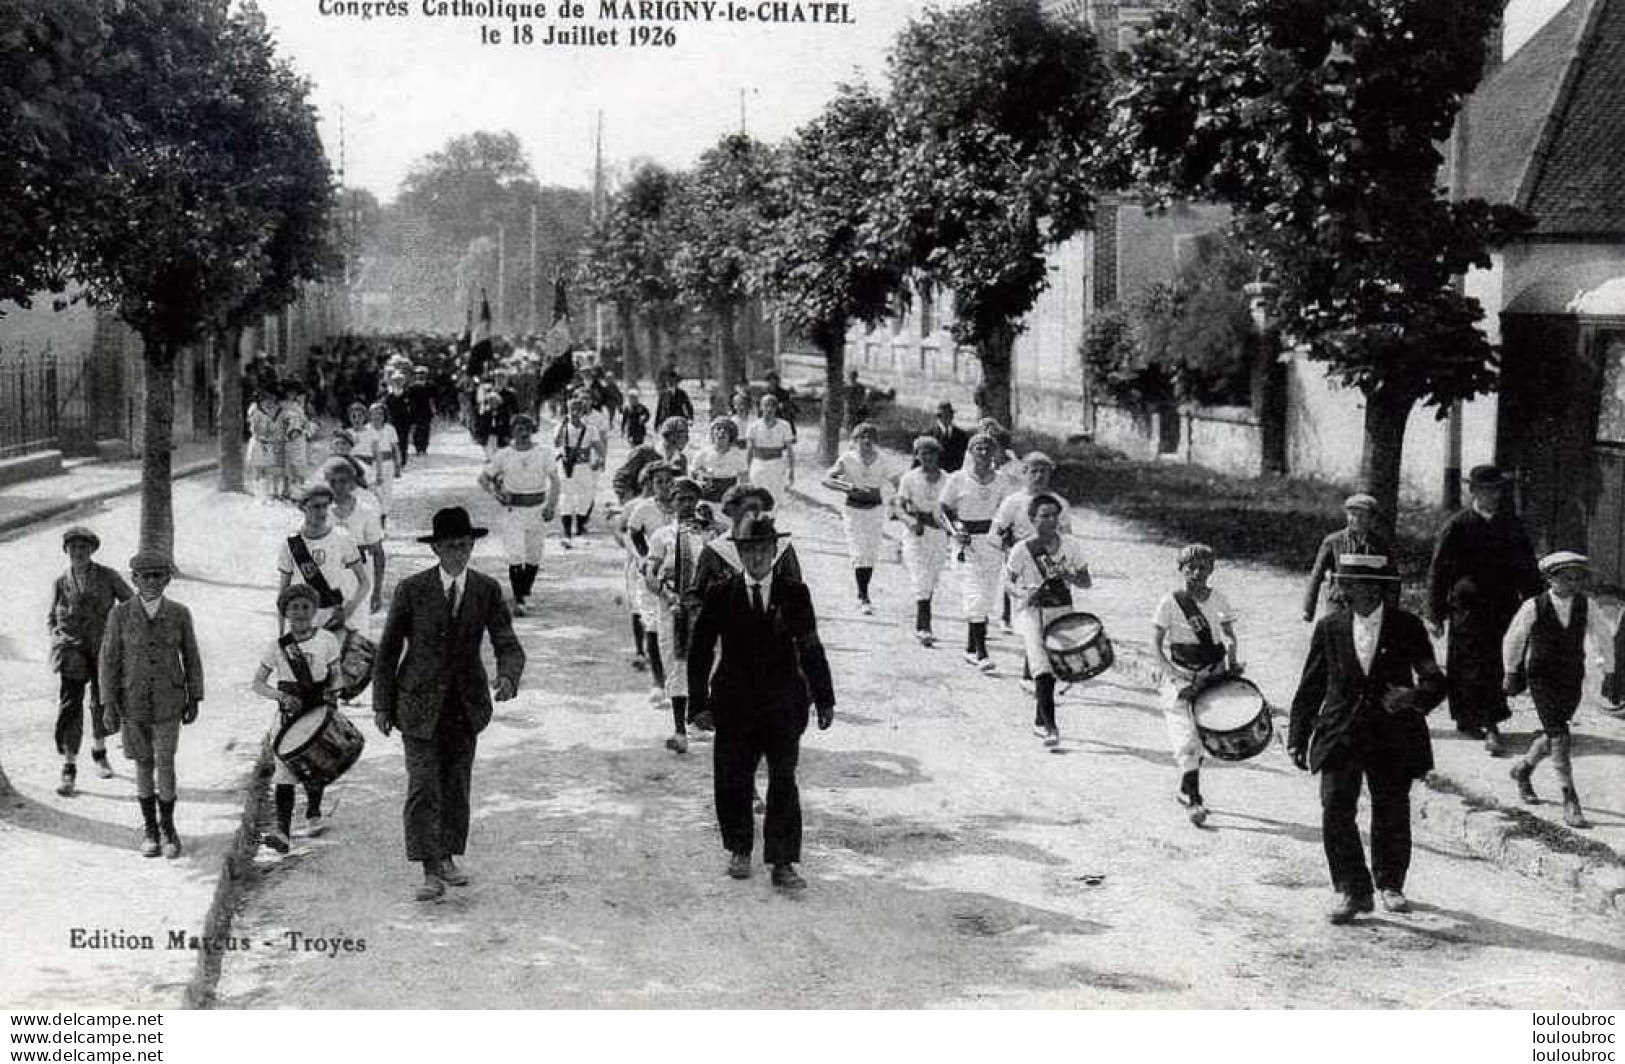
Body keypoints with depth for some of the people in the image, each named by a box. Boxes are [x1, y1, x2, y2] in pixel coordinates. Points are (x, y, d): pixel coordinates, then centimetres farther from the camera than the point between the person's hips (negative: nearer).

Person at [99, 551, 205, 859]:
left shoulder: (179, 614, -7)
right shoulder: (120, 614, -9)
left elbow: (191, 657, 1)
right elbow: (109, 660, -6)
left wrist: (194, 700, 3)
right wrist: (109, 706, -9)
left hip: (168, 701, 0)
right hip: (132, 701, 0)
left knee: (165, 764, -4)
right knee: (144, 764, 10)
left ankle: (167, 827, 15)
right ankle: (150, 829, 25)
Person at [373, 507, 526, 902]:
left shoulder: (487, 590, -2)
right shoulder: (412, 589, -8)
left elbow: (509, 646, -6)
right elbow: (388, 650, -1)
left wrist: (508, 678, -28)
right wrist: (382, 705, -2)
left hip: (466, 703, 3)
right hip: (420, 702, -3)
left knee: (457, 786, 12)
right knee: (423, 788, -10)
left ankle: (447, 859, 28)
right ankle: (430, 872, -9)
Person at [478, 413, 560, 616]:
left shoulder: (544, 453, 2)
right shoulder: (503, 455, 2)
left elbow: (554, 480, -1)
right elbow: (483, 477, 9)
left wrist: (552, 505, -13)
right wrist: (496, 493, -8)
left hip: (537, 508, 1)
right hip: (513, 510, -1)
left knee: (534, 557, 7)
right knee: (515, 556, -11)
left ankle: (525, 592, 26)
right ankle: (518, 601, -8)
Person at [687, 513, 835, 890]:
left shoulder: (794, 594, 1)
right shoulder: (721, 596, 0)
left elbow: (811, 649, 5)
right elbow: (700, 650, 3)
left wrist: (824, 700, 5)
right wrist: (699, 701, 0)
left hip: (784, 705, -1)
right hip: (735, 706, 1)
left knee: (783, 781, -3)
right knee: (731, 781, 7)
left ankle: (783, 862, 3)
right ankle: (739, 850, 28)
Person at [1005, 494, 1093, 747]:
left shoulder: (1071, 545, 0)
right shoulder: (1022, 550, -8)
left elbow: (1087, 583, 6)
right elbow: (1008, 581, 2)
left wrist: (1069, 576, -16)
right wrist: (1023, 593, -19)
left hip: (1061, 612, 3)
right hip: (1031, 612, -3)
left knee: (1052, 668, 8)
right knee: (1042, 669, -18)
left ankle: (1039, 721, 28)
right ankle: (1050, 726, -19)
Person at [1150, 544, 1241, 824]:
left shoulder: (1219, 600, 2)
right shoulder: (1171, 602, -9)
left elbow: (1230, 636, 12)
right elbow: (1155, 644, -7)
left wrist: (1233, 660, -8)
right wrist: (1172, 674, -17)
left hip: (1212, 677, 4)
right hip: (1180, 680, -4)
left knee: (1203, 737, 10)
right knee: (1187, 738, -12)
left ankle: (1185, 790, 30)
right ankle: (1193, 800, -6)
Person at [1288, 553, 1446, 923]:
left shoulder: (1407, 627, -2)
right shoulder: (1330, 628, 4)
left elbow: (1435, 681, -8)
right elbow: (1310, 687, 9)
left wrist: (1414, 696, -30)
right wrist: (1297, 737, 6)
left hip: (1393, 737, -1)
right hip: (1340, 736, 1)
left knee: (1392, 816, 8)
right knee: (1335, 812, -12)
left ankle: (1389, 884, 31)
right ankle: (1351, 890, 1)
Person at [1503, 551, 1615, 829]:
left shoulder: (1586, 605, -6)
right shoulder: (1534, 608, -13)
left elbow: (1604, 635, 12)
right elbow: (1513, 640, 3)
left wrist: (1608, 670, 16)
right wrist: (1512, 673, 14)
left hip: (1572, 679, 4)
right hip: (1541, 678, -4)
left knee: (1554, 735, 15)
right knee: (1560, 737, -14)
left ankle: (1523, 769, 44)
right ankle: (1570, 804, -12)